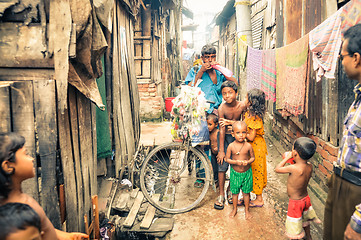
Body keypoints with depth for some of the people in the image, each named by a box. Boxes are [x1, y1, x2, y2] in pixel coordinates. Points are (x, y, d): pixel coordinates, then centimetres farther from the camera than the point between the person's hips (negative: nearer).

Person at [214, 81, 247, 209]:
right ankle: (221, 194, 10)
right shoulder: (222, 108, -18)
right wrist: (221, 150, -16)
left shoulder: (242, 106, -13)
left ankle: (230, 190, 27)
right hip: (225, 137, -2)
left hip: (237, 136, 2)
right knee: (222, 166, -4)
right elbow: (221, 130, -17)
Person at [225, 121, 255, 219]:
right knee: (235, 192, 14)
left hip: (246, 172, 0)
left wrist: (247, 162, -20)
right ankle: (234, 209, 36)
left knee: (246, 192, 13)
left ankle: (247, 210, 34)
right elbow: (227, 159, -6)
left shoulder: (248, 146, -12)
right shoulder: (231, 146, -12)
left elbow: (253, 157, 0)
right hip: (235, 172, 0)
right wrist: (236, 162, -23)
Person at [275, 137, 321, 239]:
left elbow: (277, 169, -18)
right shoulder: (309, 166, -12)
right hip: (305, 198, 8)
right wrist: (293, 160, 3)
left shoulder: (293, 168, -33)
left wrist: (287, 158, -11)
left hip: (295, 201, -8)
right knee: (305, 219, 32)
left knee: (295, 224, 14)